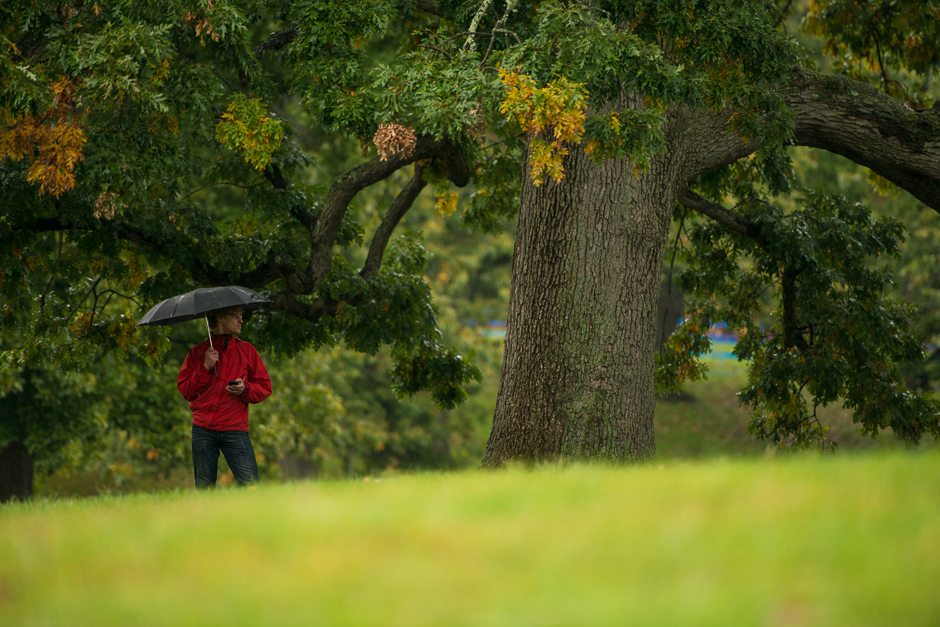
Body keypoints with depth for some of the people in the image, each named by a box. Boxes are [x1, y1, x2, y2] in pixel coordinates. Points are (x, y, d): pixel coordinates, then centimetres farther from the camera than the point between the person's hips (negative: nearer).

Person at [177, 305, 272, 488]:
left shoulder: (247, 350, 13)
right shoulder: (198, 352, 10)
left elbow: (265, 387, 12)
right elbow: (185, 390, 5)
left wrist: (245, 389, -8)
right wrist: (205, 368, -7)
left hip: (235, 429, 0)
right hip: (203, 429, 0)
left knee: (250, 485, -12)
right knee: (204, 488, 1)